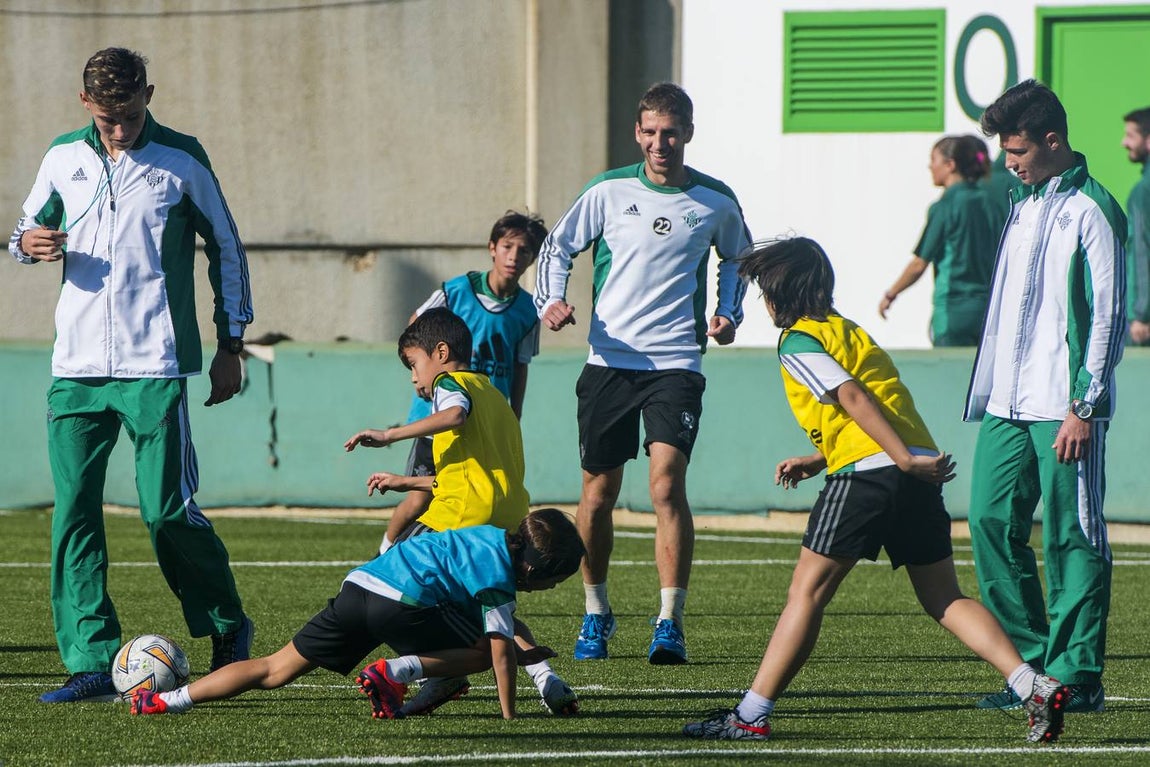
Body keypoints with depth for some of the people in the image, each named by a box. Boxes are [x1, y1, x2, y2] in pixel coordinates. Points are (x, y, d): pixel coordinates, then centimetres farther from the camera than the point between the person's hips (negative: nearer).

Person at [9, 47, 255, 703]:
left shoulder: (181, 159, -1)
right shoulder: (64, 159, 8)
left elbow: (226, 247, 7)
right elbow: (30, 226, 20)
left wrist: (232, 342, 5)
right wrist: (27, 243, -5)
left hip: (155, 365, -4)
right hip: (77, 369, 4)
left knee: (168, 511, -7)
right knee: (74, 513, -4)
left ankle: (228, 628, 17)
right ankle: (93, 665, -1)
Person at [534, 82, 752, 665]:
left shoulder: (715, 201, 4)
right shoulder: (608, 191, 1)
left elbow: (737, 258, 23)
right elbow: (557, 246, 10)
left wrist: (728, 314, 7)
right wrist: (551, 300, -8)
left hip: (676, 363, -1)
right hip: (609, 360, 1)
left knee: (667, 484, -16)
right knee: (598, 493, 6)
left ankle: (669, 625, -14)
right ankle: (596, 615, 25)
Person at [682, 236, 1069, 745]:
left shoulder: (798, 342, 0)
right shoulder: (845, 329, 27)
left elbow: (853, 398, -13)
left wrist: (906, 459, -19)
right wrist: (815, 462, 25)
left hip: (869, 473, -8)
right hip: (920, 465, 8)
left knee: (806, 593, -2)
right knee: (944, 601, 8)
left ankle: (750, 716, -2)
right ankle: (1036, 688, -7)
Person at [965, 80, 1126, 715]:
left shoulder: (1090, 210, -8)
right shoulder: (1024, 203, 17)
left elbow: (1109, 316, -12)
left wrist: (1084, 406, -15)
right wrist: (990, 389, 18)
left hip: (1064, 408, -8)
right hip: (1007, 402, 8)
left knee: (1072, 537, -4)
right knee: (991, 520, 2)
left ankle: (1077, 674, 0)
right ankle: (1030, 659, 10)